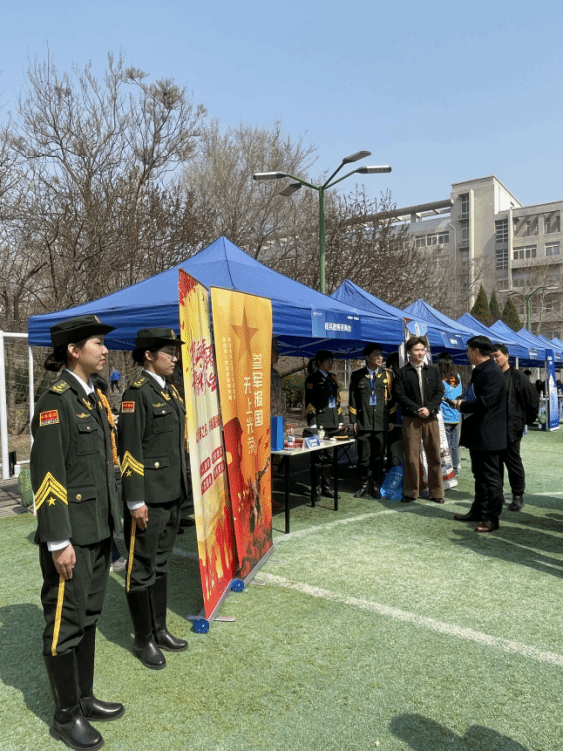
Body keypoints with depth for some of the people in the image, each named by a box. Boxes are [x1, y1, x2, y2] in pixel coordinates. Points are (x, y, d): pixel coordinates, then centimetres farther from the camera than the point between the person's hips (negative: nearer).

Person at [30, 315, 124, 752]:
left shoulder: (93, 397, 10)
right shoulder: (56, 399, -16)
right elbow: (47, 475, -19)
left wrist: (110, 523, 17)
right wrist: (59, 542, -19)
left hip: (99, 531, 8)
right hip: (72, 536, -8)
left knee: (89, 617, 20)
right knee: (66, 625, 8)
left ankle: (85, 699, 36)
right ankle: (66, 716, 26)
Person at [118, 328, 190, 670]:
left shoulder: (171, 392, 11)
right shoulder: (138, 393, -14)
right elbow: (130, 450, -18)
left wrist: (182, 488, 15)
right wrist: (136, 502, -18)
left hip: (173, 494, 8)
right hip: (149, 499, -8)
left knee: (161, 564, 19)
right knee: (142, 569, 7)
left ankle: (160, 629, 33)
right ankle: (143, 640, 22)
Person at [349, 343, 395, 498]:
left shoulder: (386, 375, 10)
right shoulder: (357, 375, 7)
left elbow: (391, 398, 10)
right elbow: (352, 399, 7)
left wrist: (391, 419, 4)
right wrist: (354, 420, 2)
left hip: (381, 423, 1)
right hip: (363, 423, -1)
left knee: (378, 457, 6)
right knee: (364, 457, 2)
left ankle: (376, 486, 17)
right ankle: (364, 484, 16)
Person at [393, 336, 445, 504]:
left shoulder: (433, 371, 13)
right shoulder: (402, 373, 3)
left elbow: (439, 392, 6)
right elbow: (400, 395, -4)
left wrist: (429, 408, -9)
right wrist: (417, 410, -12)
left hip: (431, 418, 2)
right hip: (410, 419, -2)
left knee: (434, 456, 4)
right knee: (411, 457, 1)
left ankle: (436, 492, 13)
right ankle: (410, 492, 11)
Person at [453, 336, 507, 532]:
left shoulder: (492, 373, -18)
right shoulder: (479, 371, 15)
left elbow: (484, 402, -26)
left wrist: (462, 406, -11)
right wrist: (462, 403, 3)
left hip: (488, 435, -11)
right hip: (477, 433, 11)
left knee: (491, 477, -1)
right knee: (479, 475, 18)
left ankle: (492, 518, 5)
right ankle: (478, 511, 29)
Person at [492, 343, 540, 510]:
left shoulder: (517, 377, -6)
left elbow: (533, 399, -3)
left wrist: (527, 420, -1)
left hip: (511, 429, -5)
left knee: (513, 462, 4)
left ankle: (518, 496, 15)